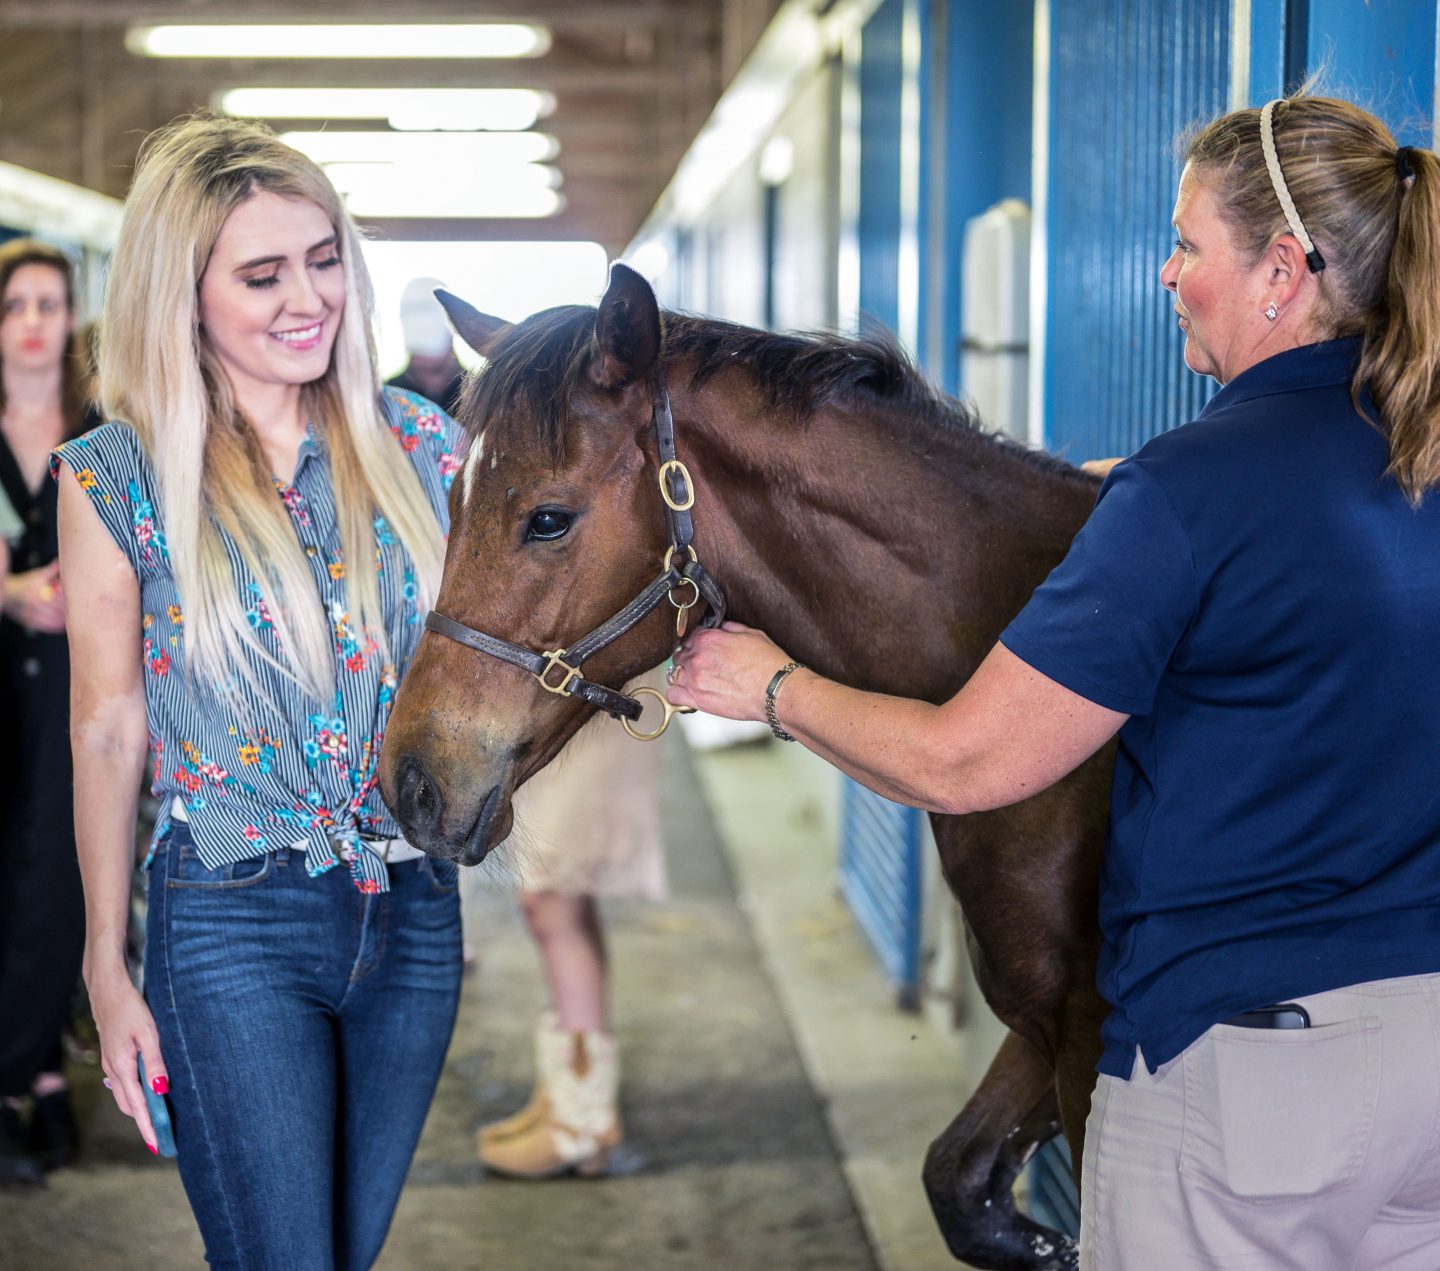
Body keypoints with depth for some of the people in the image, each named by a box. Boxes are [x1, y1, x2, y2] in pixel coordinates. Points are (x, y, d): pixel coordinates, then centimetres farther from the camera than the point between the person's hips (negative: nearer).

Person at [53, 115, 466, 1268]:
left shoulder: (415, 444, 2)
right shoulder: (117, 477, -6)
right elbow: (107, 730, -1)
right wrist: (106, 969, 1)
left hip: (413, 911, 4)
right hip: (233, 925, -3)